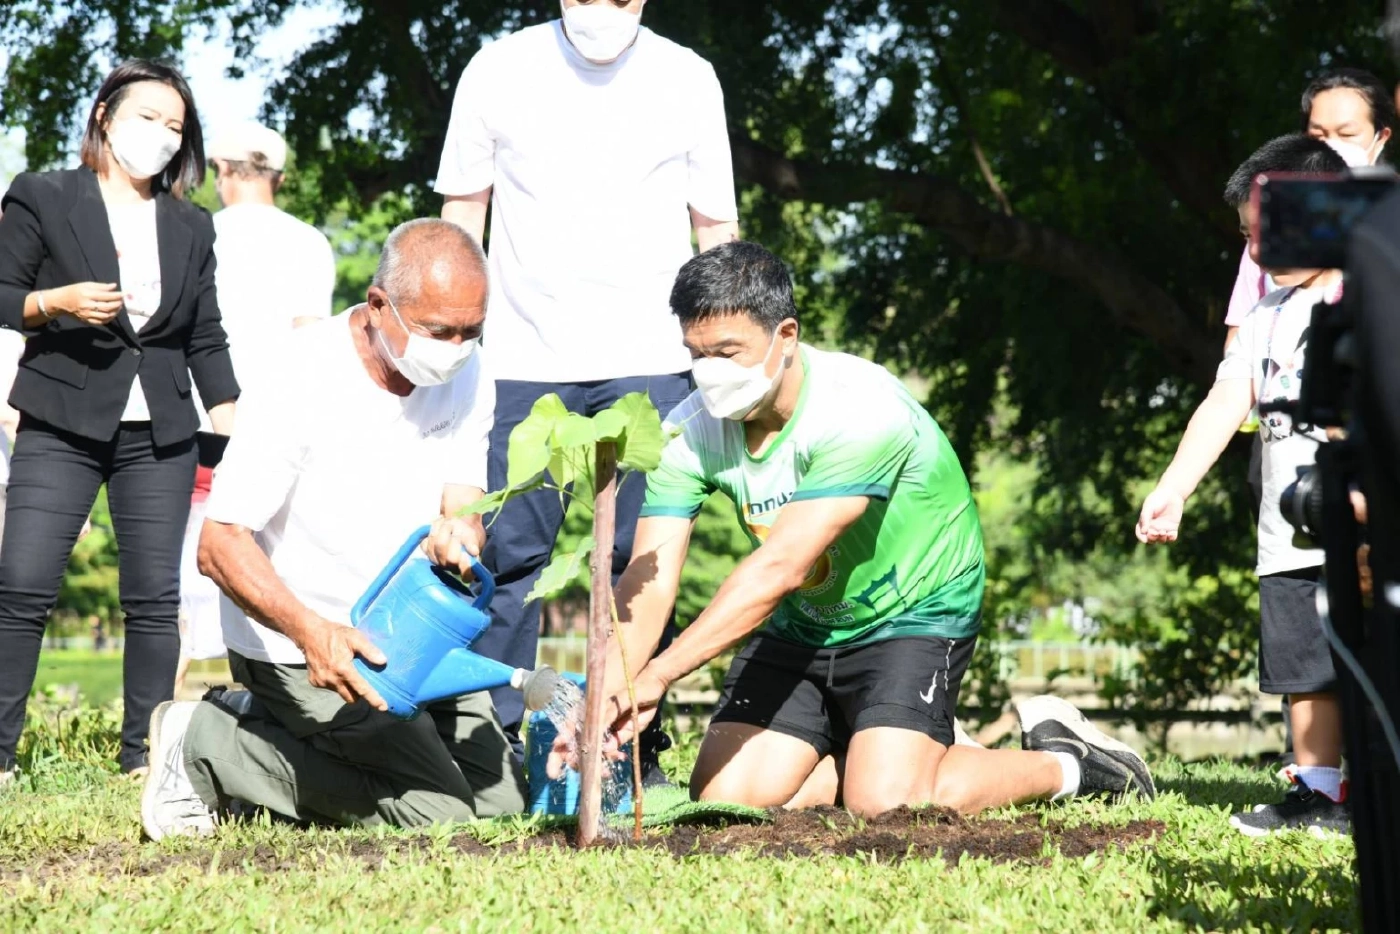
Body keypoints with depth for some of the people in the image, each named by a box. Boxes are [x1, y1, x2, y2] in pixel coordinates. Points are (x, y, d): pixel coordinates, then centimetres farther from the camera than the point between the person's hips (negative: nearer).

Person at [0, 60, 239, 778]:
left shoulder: (191, 226, 15)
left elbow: (206, 339, 15)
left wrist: (231, 427, 4)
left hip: (161, 435, 3)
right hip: (61, 427, -3)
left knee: (154, 598, 0)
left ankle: (142, 755, 8)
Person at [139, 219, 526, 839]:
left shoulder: (465, 375, -4)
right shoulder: (301, 383, -23)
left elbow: (462, 508, -7)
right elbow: (219, 545, -25)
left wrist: (457, 540, -33)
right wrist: (311, 630, -42)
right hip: (293, 644, -7)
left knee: (501, 798, 6)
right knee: (437, 808, -16)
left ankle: (267, 727, 14)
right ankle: (207, 743, -3)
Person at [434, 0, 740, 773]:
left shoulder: (687, 80, 6)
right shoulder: (498, 71, 5)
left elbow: (717, 227, 10)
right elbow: (462, 210, 11)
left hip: (649, 360, 0)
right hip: (521, 359, 0)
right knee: (509, 555, -1)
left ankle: (637, 749, 7)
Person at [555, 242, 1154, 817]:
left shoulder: (859, 409, -31)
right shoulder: (690, 433, -12)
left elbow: (779, 567, -38)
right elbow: (650, 579, -18)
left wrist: (655, 678, -43)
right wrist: (606, 693, -36)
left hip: (913, 616, -6)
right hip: (801, 627, 6)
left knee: (885, 802, -24)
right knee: (723, 796, -7)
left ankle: (1062, 761, 2)